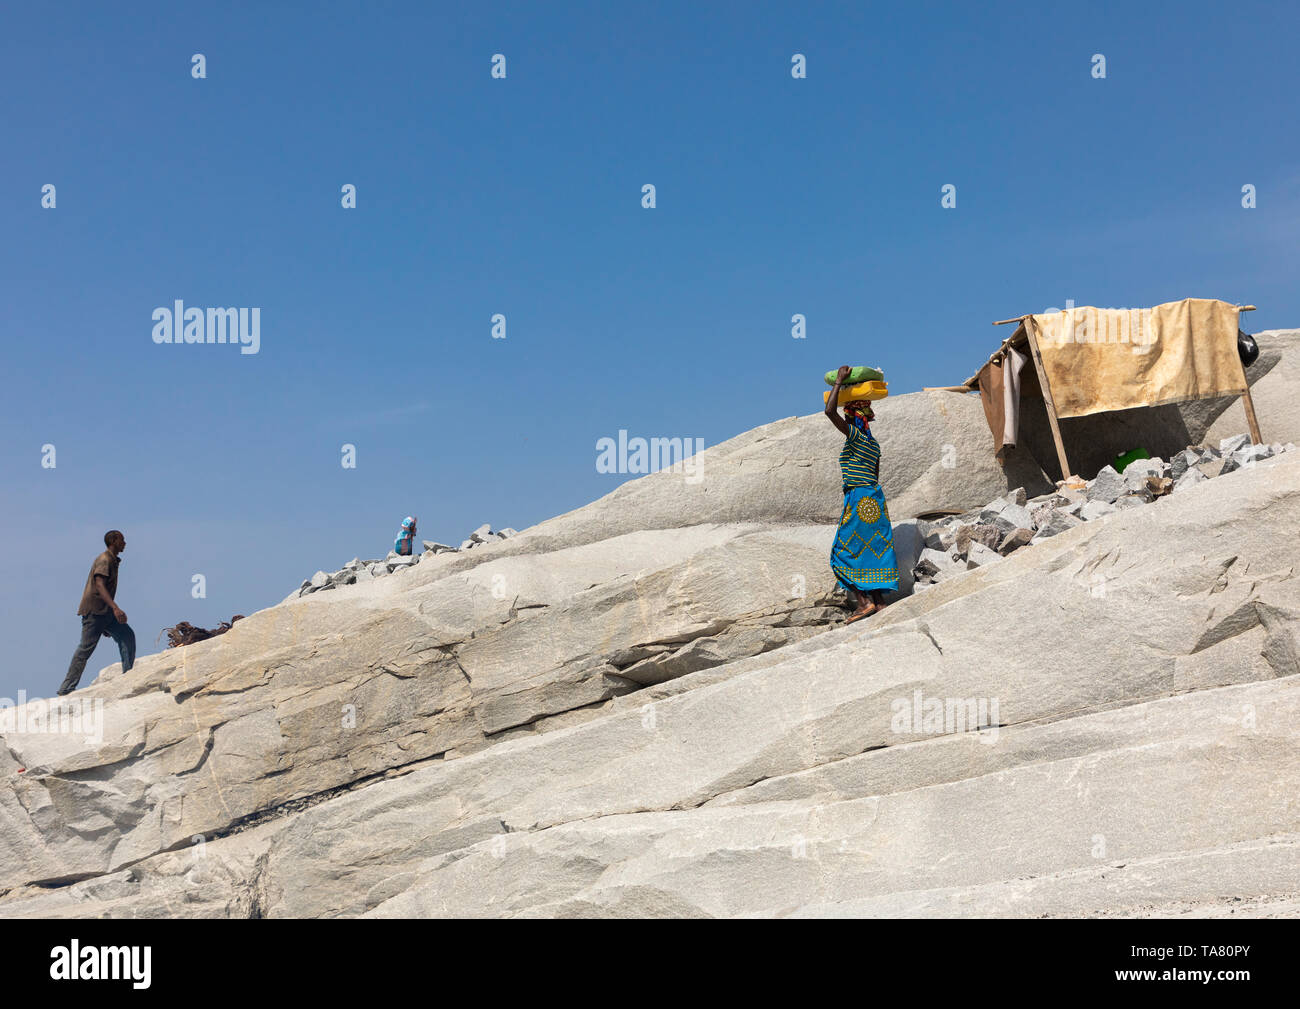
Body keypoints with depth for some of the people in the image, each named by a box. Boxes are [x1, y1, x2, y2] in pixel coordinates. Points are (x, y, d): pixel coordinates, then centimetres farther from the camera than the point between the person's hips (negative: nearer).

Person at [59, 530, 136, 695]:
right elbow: (99, 586, -24)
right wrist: (115, 608, -37)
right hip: (93, 610, -9)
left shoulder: (113, 561, 20)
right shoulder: (104, 560, -10)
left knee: (127, 635, -2)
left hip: (104, 611, 9)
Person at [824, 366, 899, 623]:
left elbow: (830, 411, -20)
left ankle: (862, 601, -10)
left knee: (844, 551, -4)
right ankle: (879, 600, 9)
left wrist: (839, 382, -11)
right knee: (874, 549, 10)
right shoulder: (872, 443, 14)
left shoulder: (855, 436, -11)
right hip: (874, 497, 9)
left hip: (858, 498, -9)